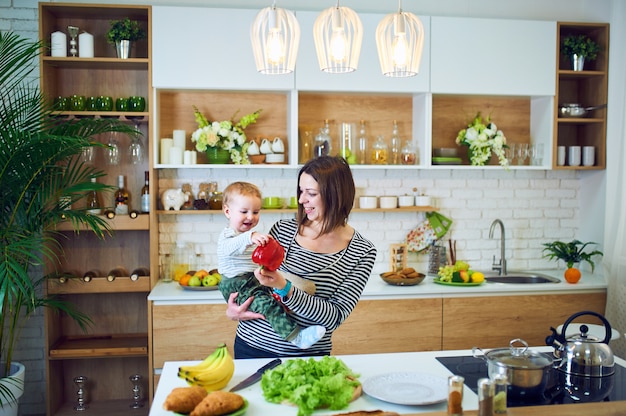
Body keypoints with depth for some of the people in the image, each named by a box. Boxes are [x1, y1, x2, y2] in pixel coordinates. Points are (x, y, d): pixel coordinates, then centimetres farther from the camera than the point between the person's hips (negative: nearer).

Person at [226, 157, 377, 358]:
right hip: (252, 344, 2)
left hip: (308, 354, -2)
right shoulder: (282, 230, -4)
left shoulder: (362, 252, -10)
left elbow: (335, 318, -17)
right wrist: (233, 308, -8)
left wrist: (284, 288, -28)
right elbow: (251, 274, 10)